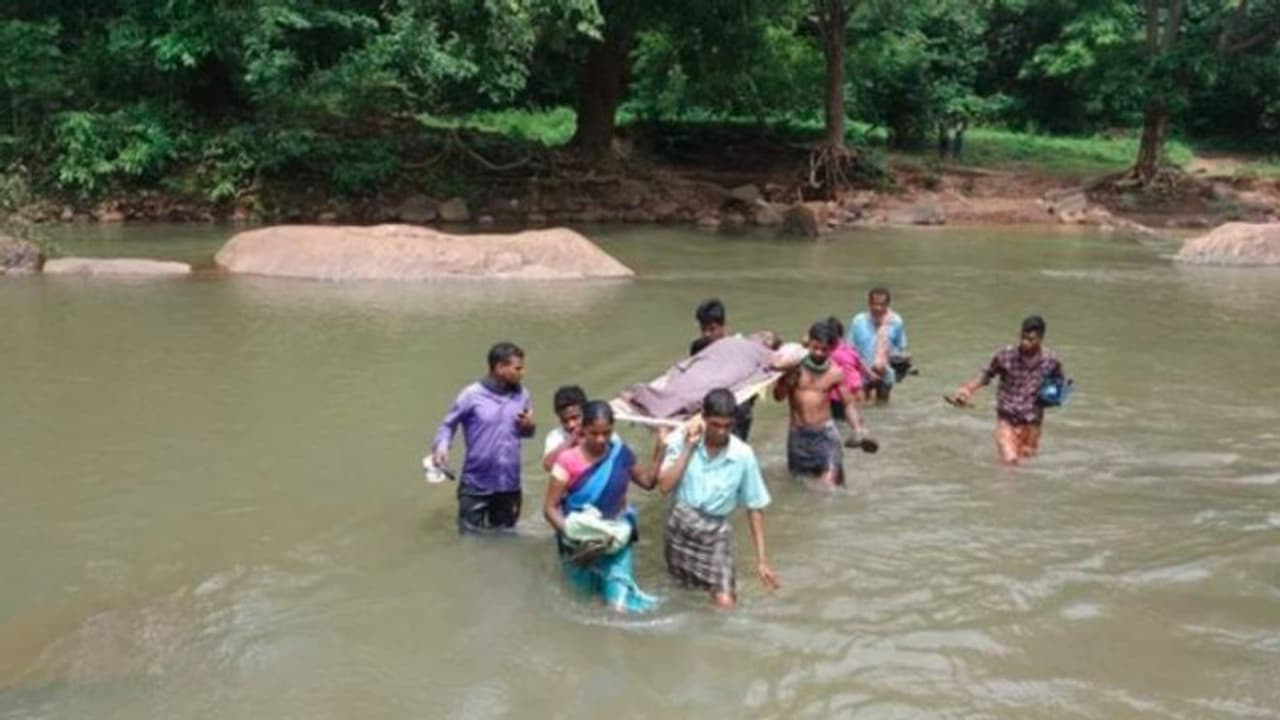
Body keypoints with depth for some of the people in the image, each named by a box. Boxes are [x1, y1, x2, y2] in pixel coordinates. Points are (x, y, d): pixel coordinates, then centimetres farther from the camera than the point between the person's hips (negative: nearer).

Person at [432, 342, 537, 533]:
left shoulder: (521, 395, 0)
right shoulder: (472, 395, -12)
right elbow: (449, 424, -2)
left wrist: (529, 426, -10)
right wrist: (441, 447, -20)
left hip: (509, 485, 4)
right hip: (476, 484, -4)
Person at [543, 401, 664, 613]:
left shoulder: (620, 453, -7)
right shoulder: (568, 461, -19)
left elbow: (647, 481, 7)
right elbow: (550, 507, -15)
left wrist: (660, 449, -4)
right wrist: (570, 533, -30)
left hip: (615, 532, 2)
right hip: (582, 537, -2)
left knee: (618, 601, -8)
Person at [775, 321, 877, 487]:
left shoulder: (835, 373, -4)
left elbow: (849, 403, 3)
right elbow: (778, 397, -8)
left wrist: (858, 429, -9)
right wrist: (787, 382, -27)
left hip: (825, 432, -1)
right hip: (798, 433, 1)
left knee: (829, 484, -14)